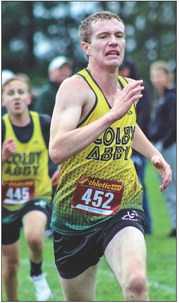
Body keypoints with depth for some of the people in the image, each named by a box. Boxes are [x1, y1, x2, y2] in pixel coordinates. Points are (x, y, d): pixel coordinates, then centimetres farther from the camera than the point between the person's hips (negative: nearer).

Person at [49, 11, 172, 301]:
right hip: (76, 211, -3)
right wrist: (112, 114, -32)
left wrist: (154, 154, 14)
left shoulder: (128, 87, 6)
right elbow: (57, 151, -32)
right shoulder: (76, 86, -15)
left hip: (123, 205, 3)